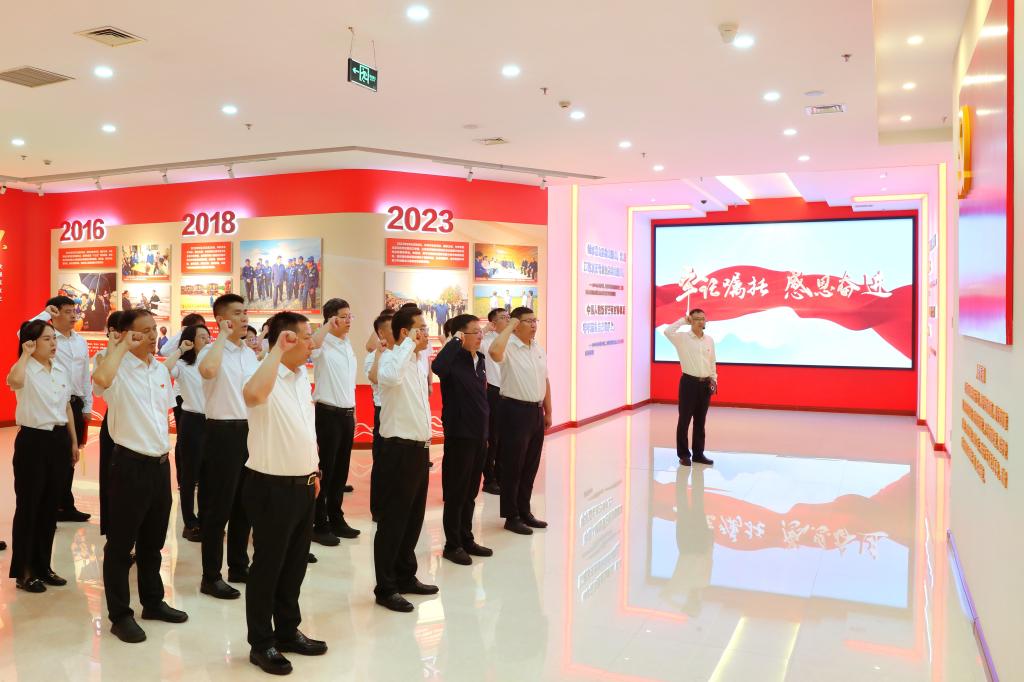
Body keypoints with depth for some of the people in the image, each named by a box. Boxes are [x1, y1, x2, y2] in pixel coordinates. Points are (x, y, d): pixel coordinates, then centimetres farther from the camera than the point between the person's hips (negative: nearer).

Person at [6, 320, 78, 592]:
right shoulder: (26, 370, -11)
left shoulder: (61, 370, 9)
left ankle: (42, 566, 25)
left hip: (58, 439, 6)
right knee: (28, 505, 2)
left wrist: (74, 440, 15)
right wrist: (26, 354, -26)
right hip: (33, 440, -6)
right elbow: (14, 381, -38)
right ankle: (23, 571, 14)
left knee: (50, 505, 13)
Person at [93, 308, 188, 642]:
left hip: (160, 462, 7)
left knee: (154, 539, 18)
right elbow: (101, 379, -38)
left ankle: (153, 601, 32)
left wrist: (164, 448, 15)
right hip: (131, 463, -7)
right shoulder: (119, 369, -13)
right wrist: (123, 347, -24)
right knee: (121, 543, 5)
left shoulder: (161, 369, 9)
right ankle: (120, 615, 16)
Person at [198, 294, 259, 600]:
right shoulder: (212, 350, -10)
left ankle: (239, 566, 28)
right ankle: (211, 576, 10)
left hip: (250, 431, 7)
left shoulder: (250, 353, 12)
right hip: (223, 432, -7)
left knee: (244, 504, 15)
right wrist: (222, 335, -22)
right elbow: (208, 370, -36)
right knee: (218, 507, 0)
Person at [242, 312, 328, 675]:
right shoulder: (269, 378, -19)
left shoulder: (302, 375, 8)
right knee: (267, 567, 6)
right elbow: (253, 393, -46)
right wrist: (278, 350, -36)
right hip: (272, 488, -8)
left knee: (295, 564, 18)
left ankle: (288, 631, 33)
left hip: (302, 485, 8)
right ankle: (261, 643, 21)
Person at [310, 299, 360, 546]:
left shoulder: (348, 345, 14)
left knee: (341, 469, 13)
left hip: (347, 413, 7)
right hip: (329, 413, -7)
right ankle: (319, 525, 9)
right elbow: (311, 345, -37)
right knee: (325, 469, 0)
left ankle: (336, 518, 24)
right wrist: (328, 325, -25)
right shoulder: (324, 344, -10)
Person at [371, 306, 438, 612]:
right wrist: (409, 344, -31)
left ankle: (406, 576, 29)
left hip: (419, 447, 9)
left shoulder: (418, 363, 13)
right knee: (393, 520, 0)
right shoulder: (391, 359, -16)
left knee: (414, 517, 16)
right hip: (399, 449, -9)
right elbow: (389, 377, -38)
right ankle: (386, 588, 11)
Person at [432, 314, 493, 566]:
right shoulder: (454, 359, -14)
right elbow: (438, 368, -40)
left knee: (471, 491, 16)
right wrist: (455, 342, -28)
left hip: (478, 434, 8)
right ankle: (452, 545, 15)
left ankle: (466, 539, 28)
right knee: (456, 492, 4)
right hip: (459, 435, -7)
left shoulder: (480, 360, 9)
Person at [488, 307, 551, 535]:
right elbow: (494, 351, -38)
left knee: (531, 466, 15)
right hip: (516, 410, -7)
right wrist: (509, 327, -24)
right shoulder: (509, 347, -13)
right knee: (513, 466, 3)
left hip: (536, 411, 7)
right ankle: (511, 517, 13)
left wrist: (548, 412, 17)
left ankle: (525, 511, 28)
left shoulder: (539, 349, 11)